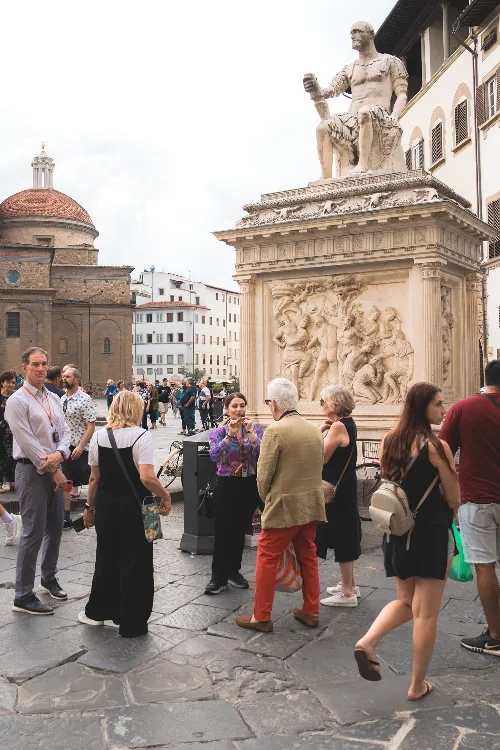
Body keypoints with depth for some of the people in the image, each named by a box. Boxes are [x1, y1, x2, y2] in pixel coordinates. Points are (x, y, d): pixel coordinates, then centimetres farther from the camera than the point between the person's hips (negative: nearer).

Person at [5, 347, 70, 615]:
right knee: (33, 533, -4)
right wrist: (53, 471, -13)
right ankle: (23, 596, 8)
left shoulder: (54, 399, 11)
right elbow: (27, 443, -15)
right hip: (31, 471, -7)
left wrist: (59, 455, -12)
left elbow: (64, 432, 10)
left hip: (54, 470, 7)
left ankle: (49, 578, 36)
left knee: (55, 528, 16)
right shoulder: (17, 401, -10)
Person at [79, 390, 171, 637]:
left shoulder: (98, 436, 0)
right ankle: (132, 623, 17)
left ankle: (98, 611, 34)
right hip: (133, 506, -5)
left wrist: (90, 507, 15)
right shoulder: (140, 436, -15)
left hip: (106, 504, 5)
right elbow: (147, 478, -25)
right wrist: (165, 495, -9)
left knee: (106, 557, 21)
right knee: (134, 561, 7)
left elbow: (94, 478, 4)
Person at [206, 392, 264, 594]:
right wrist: (230, 434, -27)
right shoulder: (219, 431, -3)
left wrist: (251, 432, -23)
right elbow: (214, 456, -20)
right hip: (227, 485, -2)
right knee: (223, 531, -3)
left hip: (250, 485, 2)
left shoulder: (256, 429, 2)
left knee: (240, 530, 12)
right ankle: (219, 577, 6)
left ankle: (233, 570, 27)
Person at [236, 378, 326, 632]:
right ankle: (311, 611, 28)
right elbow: (318, 468, 11)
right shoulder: (314, 430, 5)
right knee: (308, 557, 18)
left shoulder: (275, 430, -16)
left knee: (267, 559, 6)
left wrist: (267, 501, 3)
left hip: (284, 506, -7)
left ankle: (261, 617, 14)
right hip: (312, 505, 7)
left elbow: (264, 475, -14)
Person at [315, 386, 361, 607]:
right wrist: (324, 431, 1)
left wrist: (320, 432, -8)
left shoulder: (338, 426, -19)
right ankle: (349, 585, 31)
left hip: (338, 489, -10)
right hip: (343, 486, 10)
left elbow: (322, 458, -18)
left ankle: (347, 593, 8)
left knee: (342, 538, -1)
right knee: (345, 536, 18)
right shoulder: (348, 423, 10)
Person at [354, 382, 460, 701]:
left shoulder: (389, 442, 1)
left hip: (399, 532, 6)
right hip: (432, 534, -6)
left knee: (406, 602, 22)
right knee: (426, 614, 8)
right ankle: (418, 686, 19)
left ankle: (368, 641, 1)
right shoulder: (437, 446, -16)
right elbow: (454, 499, -8)